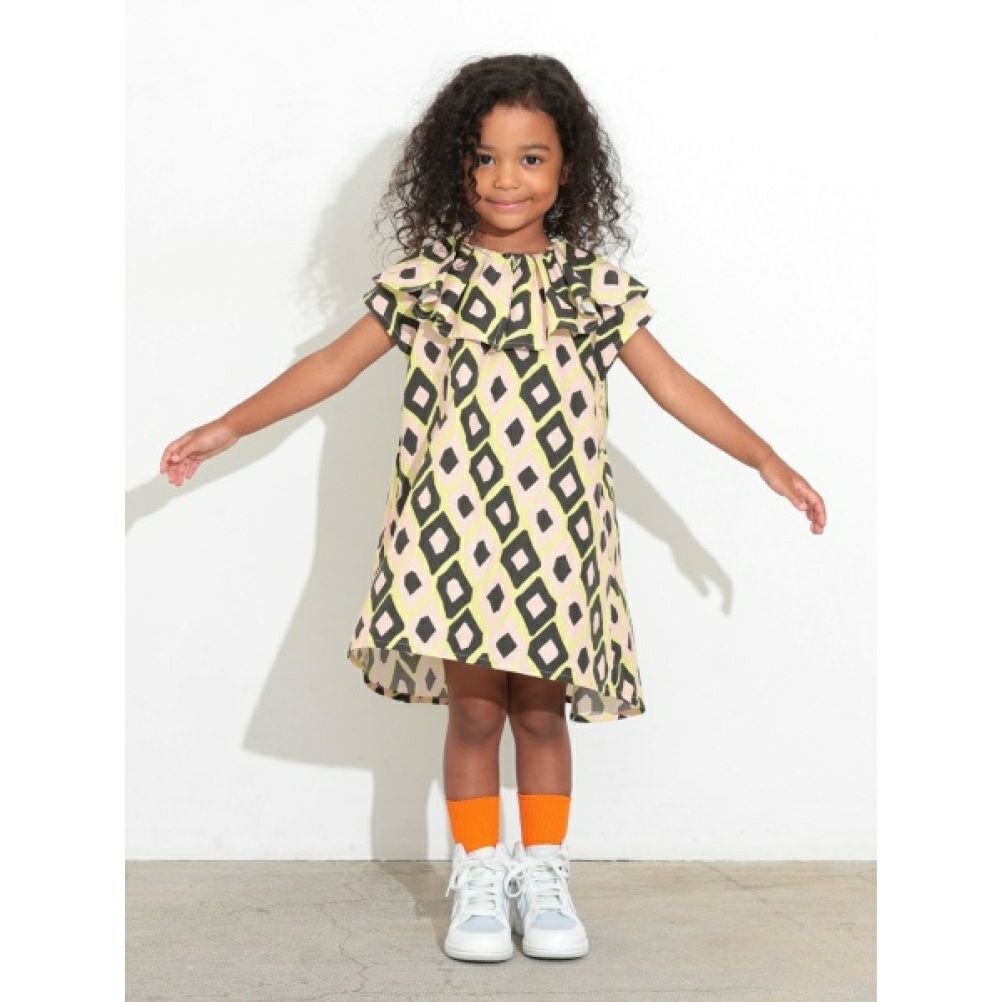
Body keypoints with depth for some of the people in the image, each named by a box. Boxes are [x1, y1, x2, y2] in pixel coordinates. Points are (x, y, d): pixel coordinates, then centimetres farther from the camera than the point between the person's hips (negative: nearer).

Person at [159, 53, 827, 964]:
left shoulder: (597, 284, 5)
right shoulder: (428, 276, 3)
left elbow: (671, 384, 9)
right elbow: (336, 363, 8)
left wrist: (767, 460, 7)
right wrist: (230, 428, 6)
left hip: (556, 539, 1)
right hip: (454, 533, -1)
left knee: (542, 713, 8)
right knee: (473, 711, 4)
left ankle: (543, 876, 21)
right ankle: (480, 880, 17)